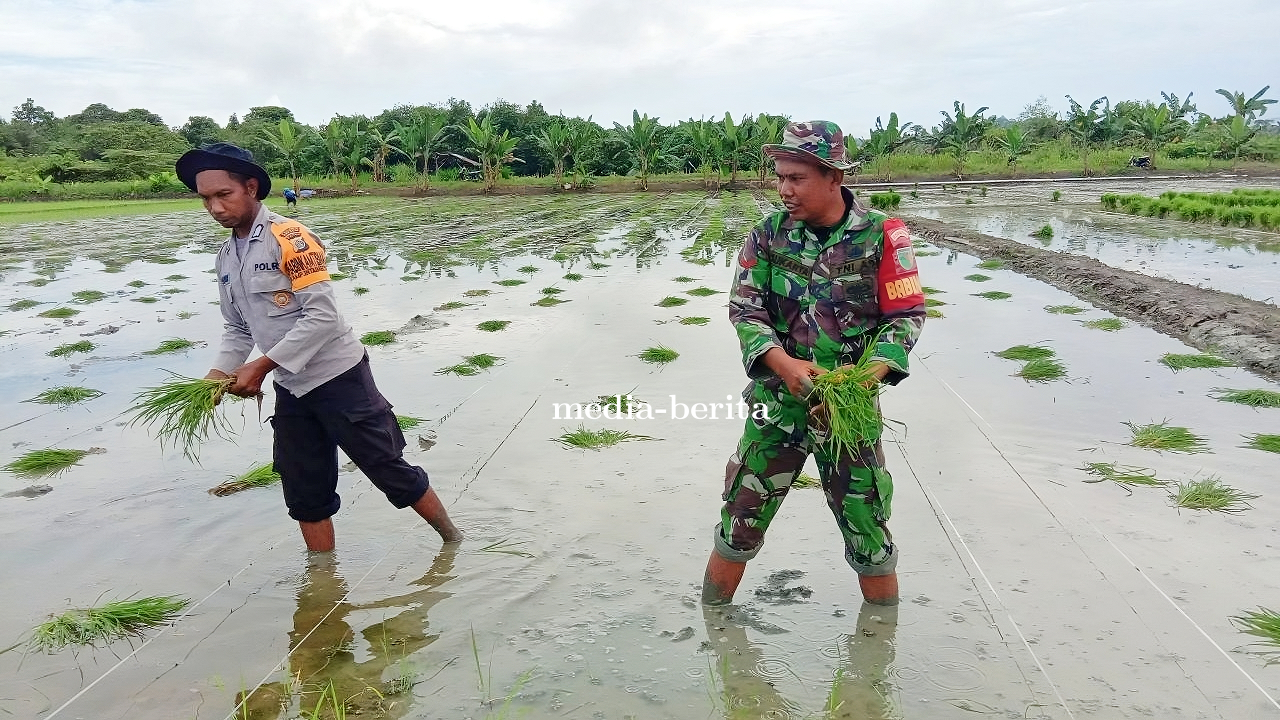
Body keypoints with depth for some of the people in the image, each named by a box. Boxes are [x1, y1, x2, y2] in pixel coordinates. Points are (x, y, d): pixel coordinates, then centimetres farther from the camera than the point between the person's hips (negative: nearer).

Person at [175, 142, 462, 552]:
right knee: (305, 496, 13)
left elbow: (322, 315, -21)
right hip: (290, 390, 7)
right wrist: (219, 374, -1)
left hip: (337, 378, -7)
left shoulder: (288, 238, -15)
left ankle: (454, 542, 21)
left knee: (388, 469, 2)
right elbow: (238, 329, 17)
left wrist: (261, 366, -19)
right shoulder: (226, 257, 9)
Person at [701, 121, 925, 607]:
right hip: (777, 398, 1)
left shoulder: (881, 236, -7)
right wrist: (784, 364, -23)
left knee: (867, 525, 10)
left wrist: (867, 375, -22)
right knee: (742, 516, 8)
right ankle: (711, 616, 28)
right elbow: (744, 308, -5)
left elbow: (907, 314, -5)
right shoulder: (769, 235, -2)